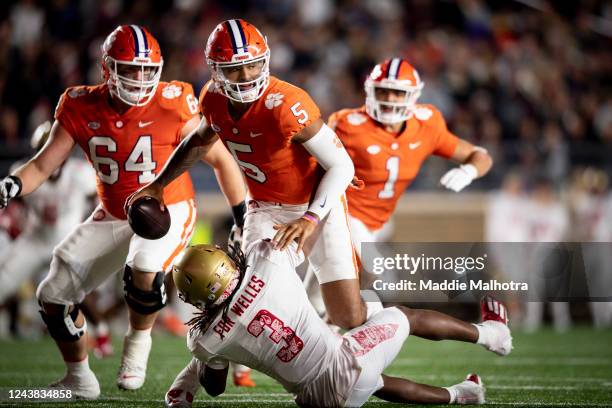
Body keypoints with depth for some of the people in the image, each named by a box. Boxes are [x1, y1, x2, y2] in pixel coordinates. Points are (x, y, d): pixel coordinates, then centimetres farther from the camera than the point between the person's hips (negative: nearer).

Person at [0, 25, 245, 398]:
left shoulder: (171, 105, -19)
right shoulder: (82, 108, -10)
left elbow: (220, 160, -9)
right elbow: (43, 165, -5)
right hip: (113, 216, 5)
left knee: (144, 270, -36)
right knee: (54, 297, 3)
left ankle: (139, 339, -5)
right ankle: (79, 379, 27)